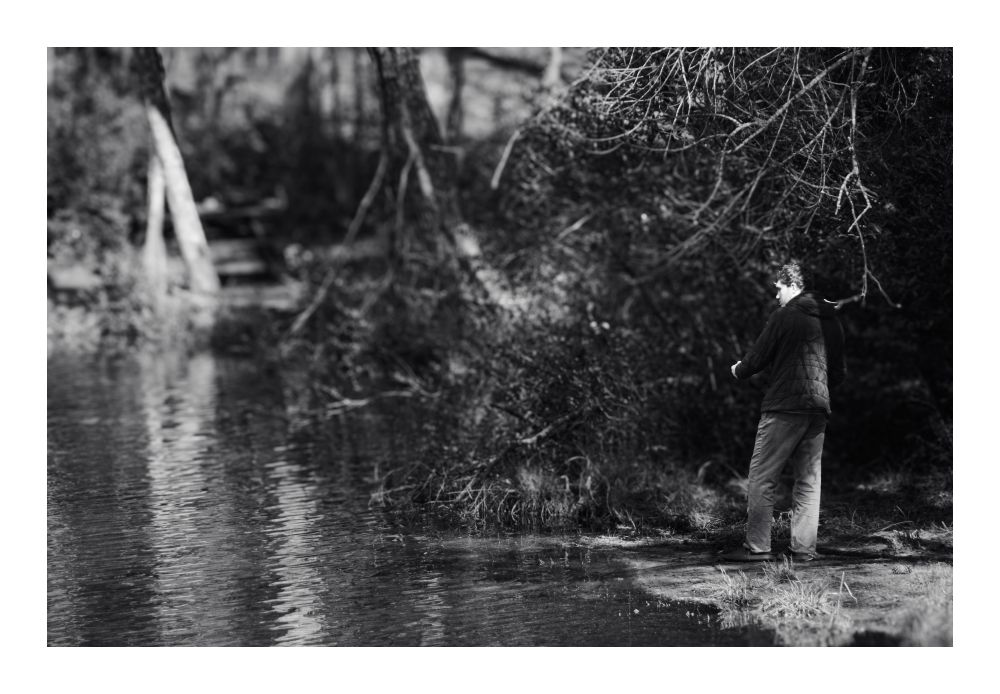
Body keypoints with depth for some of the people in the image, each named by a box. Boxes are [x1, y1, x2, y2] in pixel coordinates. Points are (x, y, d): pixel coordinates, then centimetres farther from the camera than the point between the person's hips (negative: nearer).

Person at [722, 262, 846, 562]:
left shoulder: (784, 316, -8)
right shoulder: (831, 321, 13)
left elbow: (757, 358, -5)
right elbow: (839, 372, 18)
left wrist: (738, 370, 15)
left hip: (784, 408, -7)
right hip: (818, 409, 7)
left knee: (762, 477, -2)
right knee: (808, 479, 10)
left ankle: (757, 546, -6)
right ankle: (804, 547, 7)